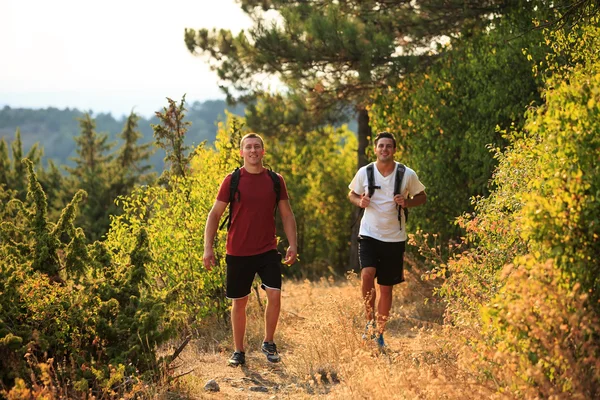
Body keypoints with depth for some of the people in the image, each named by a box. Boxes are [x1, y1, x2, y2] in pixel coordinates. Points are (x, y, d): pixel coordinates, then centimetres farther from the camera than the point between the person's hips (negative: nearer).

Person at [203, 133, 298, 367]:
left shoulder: (275, 180, 3)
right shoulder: (232, 180, -3)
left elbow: (286, 214, 9)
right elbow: (215, 214, -1)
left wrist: (292, 244, 0)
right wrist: (208, 247, -8)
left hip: (268, 250, 1)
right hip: (238, 252, -1)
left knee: (274, 295, -12)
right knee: (239, 302, 7)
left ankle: (268, 343, 9)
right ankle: (238, 352, 21)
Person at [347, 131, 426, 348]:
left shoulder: (408, 175, -6)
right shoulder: (364, 173, -3)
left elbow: (422, 197, 7)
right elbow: (352, 194, 12)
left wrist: (407, 202, -14)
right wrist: (360, 201, -11)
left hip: (394, 238, 1)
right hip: (369, 234, 0)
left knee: (386, 287, 6)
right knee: (367, 274, -24)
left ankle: (379, 333, 22)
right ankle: (370, 321, -1)